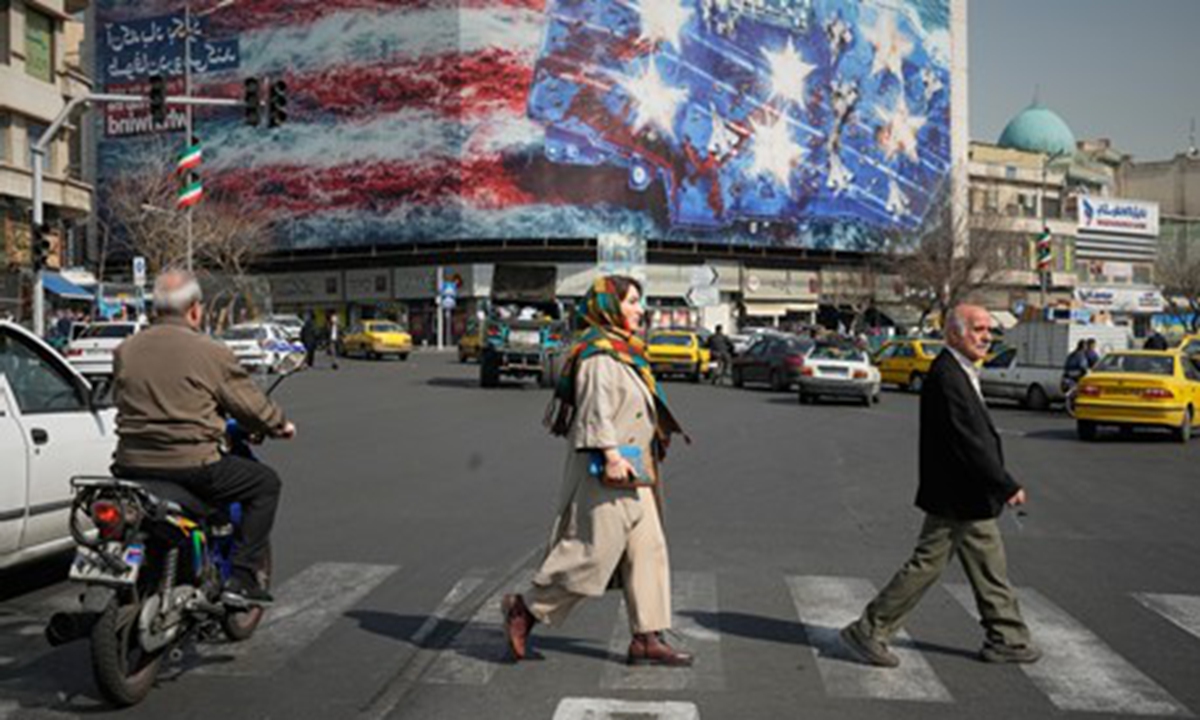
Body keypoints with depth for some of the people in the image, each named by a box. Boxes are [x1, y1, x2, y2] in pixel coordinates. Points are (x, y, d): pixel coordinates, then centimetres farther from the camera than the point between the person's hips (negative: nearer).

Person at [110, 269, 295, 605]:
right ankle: (241, 579, 3)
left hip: (131, 465, 6)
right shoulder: (210, 352, -7)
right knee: (265, 483, 11)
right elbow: (249, 404, 0)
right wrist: (280, 425, 20)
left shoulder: (125, 351, 7)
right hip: (189, 464, -6)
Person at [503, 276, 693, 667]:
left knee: (647, 550, 7)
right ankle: (525, 608, 9)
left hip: (631, 472, 10)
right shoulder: (599, 353, -13)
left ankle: (647, 639, 11)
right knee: (592, 551, -6)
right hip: (607, 470, -10)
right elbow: (596, 408, -22)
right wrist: (611, 455, -28)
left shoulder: (622, 351, 18)